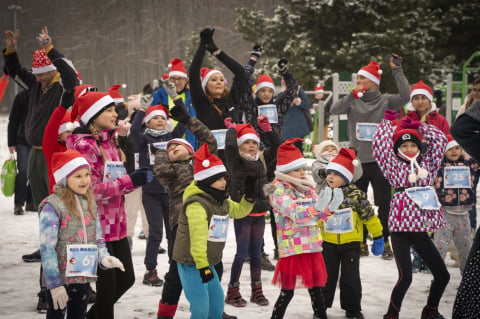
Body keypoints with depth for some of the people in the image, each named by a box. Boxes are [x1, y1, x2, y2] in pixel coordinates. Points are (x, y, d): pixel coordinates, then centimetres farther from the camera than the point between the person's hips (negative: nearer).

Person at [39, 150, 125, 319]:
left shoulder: (89, 204, 9)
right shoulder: (52, 206, -14)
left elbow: (98, 239, 16)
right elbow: (47, 248, -16)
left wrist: (103, 257, -7)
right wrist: (55, 283, -19)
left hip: (84, 278, 7)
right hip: (60, 279, -7)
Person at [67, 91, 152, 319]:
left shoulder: (110, 141, 13)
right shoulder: (84, 146, -15)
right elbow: (91, 189, -21)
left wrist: (137, 178, 9)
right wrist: (130, 181, -22)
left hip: (116, 225, 9)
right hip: (95, 226, -9)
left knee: (126, 278, 14)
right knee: (108, 282, -3)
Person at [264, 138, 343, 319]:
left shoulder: (307, 187, 12)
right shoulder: (279, 191, -10)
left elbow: (318, 214, 13)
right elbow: (294, 213, -23)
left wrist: (331, 208, -7)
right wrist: (317, 208, -36)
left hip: (312, 245, 6)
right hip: (292, 247, -6)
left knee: (316, 286, 14)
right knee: (287, 291, -2)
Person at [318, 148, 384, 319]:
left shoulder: (356, 194, -10)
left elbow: (369, 216, -4)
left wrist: (378, 237, 0)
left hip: (351, 243, -2)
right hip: (328, 243, 2)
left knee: (350, 278, 5)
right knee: (327, 276, 8)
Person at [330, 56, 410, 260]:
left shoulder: (385, 101, 0)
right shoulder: (353, 101, 5)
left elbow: (404, 96, -17)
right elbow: (334, 110, -10)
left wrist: (397, 70, -21)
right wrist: (352, 95, -24)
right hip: (357, 160, 2)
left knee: (384, 204, 2)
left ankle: (384, 241, 12)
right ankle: (361, 241, 16)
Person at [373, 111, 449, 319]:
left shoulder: (427, 164, 14)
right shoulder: (394, 167, 4)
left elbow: (440, 140, 15)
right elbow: (380, 146, -6)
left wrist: (418, 126, 15)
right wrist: (387, 122, 6)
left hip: (421, 229, 5)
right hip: (400, 229, -5)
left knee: (442, 275, 4)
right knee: (405, 277, -15)